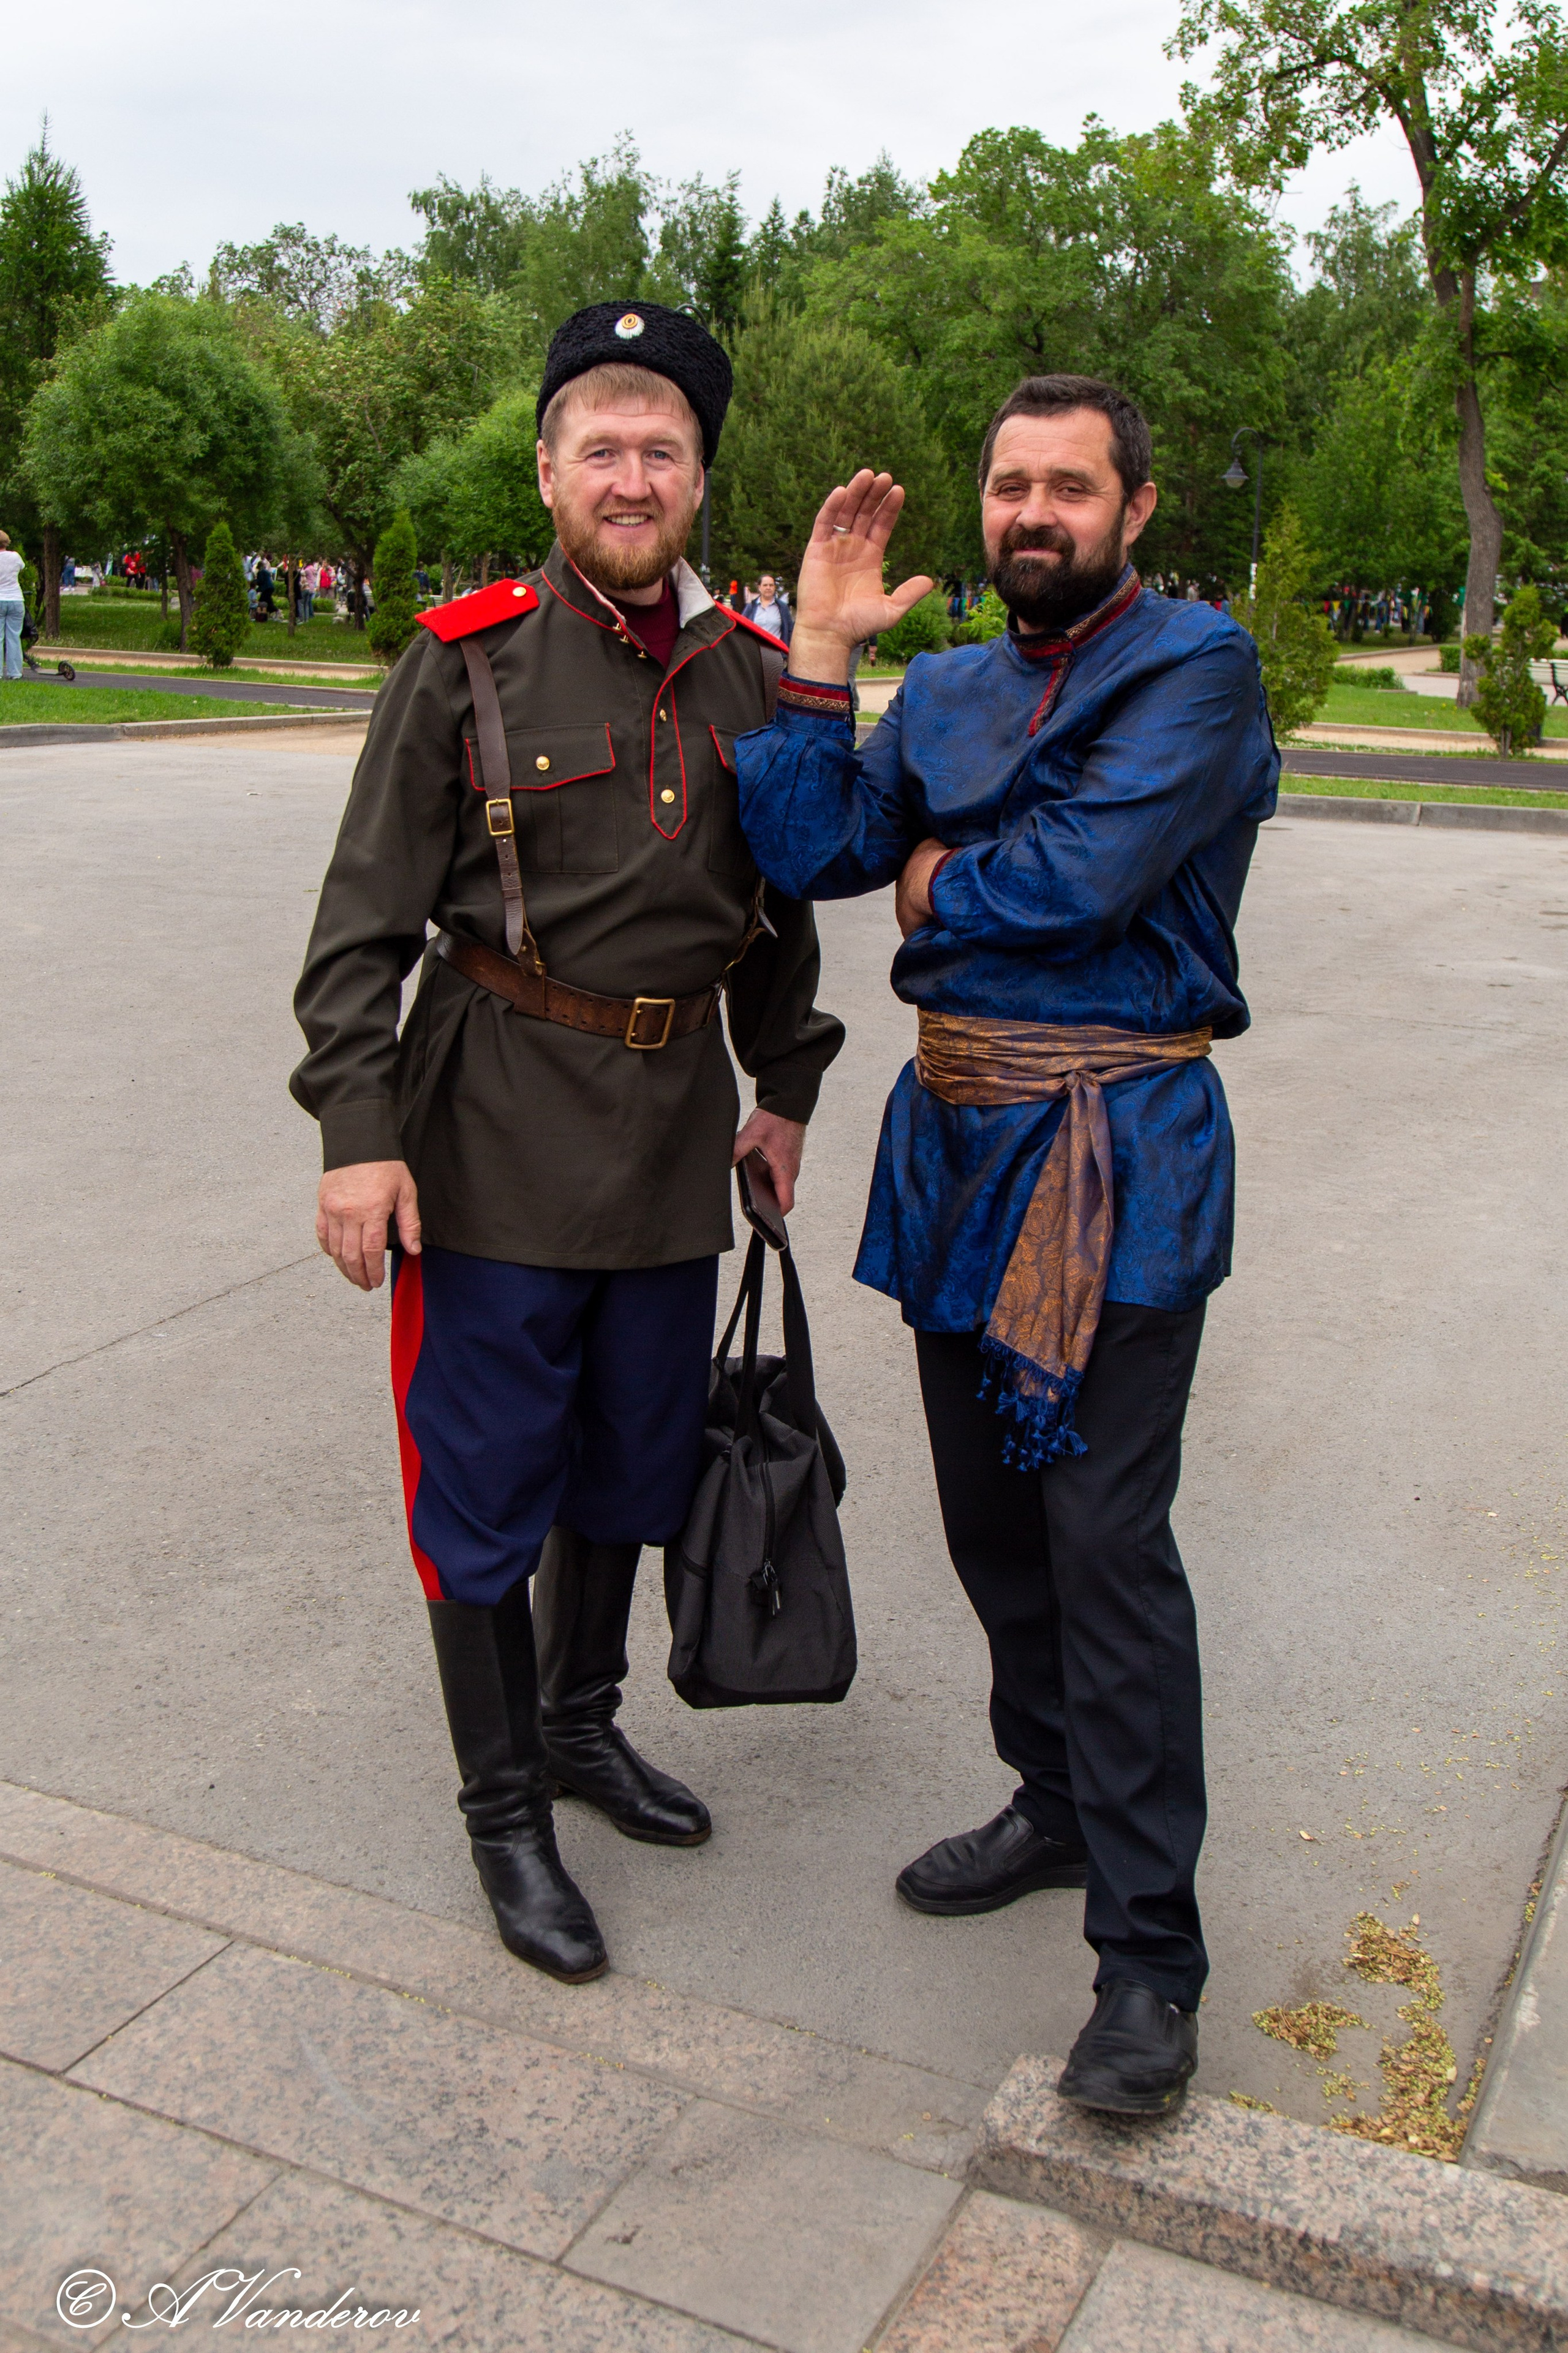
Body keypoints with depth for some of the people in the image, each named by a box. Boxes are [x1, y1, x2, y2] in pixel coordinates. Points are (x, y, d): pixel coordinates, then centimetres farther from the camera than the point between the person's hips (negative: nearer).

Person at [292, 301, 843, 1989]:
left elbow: (781, 904, 17)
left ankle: (581, 1721, 40)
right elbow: (364, 918, -8)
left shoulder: (746, 674, 7)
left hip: (674, 1137, 5)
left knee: (633, 1462, 17)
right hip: (497, 1141, -4)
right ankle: (505, 1813, 22)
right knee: (487, 1487, 4)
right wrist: (356, 1132, -16)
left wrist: (783, 1091, 17)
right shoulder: (464, 663, -6)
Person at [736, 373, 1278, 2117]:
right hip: (952, 1137, 7)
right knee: (990, 1515, 15)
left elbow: (1080, 878, -21)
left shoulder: (1197, 668, -7)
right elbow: (804, 850, 2)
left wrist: (930, 879, -3)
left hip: (1117, 1156, -7)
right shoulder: (943, 691, 14)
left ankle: (1149, 1954, 6)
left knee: (1105, 1542, -7)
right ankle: (1057, 1807, 36)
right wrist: (817, 651, -4)